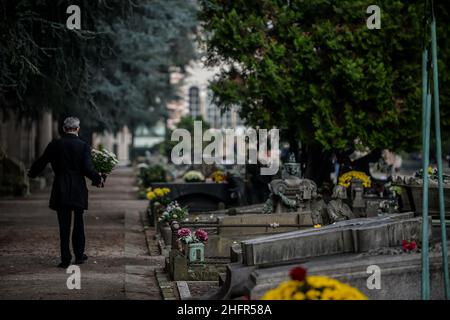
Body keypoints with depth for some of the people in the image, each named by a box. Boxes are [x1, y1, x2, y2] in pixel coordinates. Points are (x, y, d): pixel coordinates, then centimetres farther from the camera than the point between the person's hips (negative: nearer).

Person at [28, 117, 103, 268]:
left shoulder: (55, 145, -2)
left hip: (60, 191, 0)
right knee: (78, 223, 13)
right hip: (78, 191, 0)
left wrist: (31, 173, 25)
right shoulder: (83, 146, -5)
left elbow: (41, 162, 6)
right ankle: (79, 255, 20)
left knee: (64, 225, 3)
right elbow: (87, 169, -12)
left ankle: (65, 258, 1)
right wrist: (98, 179, 6)